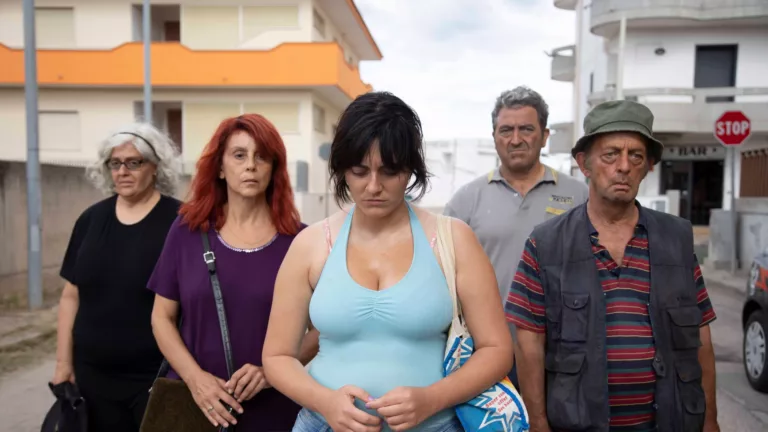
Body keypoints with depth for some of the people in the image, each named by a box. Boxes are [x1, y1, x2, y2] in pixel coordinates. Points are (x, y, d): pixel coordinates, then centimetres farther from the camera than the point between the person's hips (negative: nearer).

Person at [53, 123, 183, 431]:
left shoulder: (178, 221, -11)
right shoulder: (91, 219, 4)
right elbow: (71, 295, 9)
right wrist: (64, 361, 8)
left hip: (159, 375, -4)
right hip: (94, 374, 4)